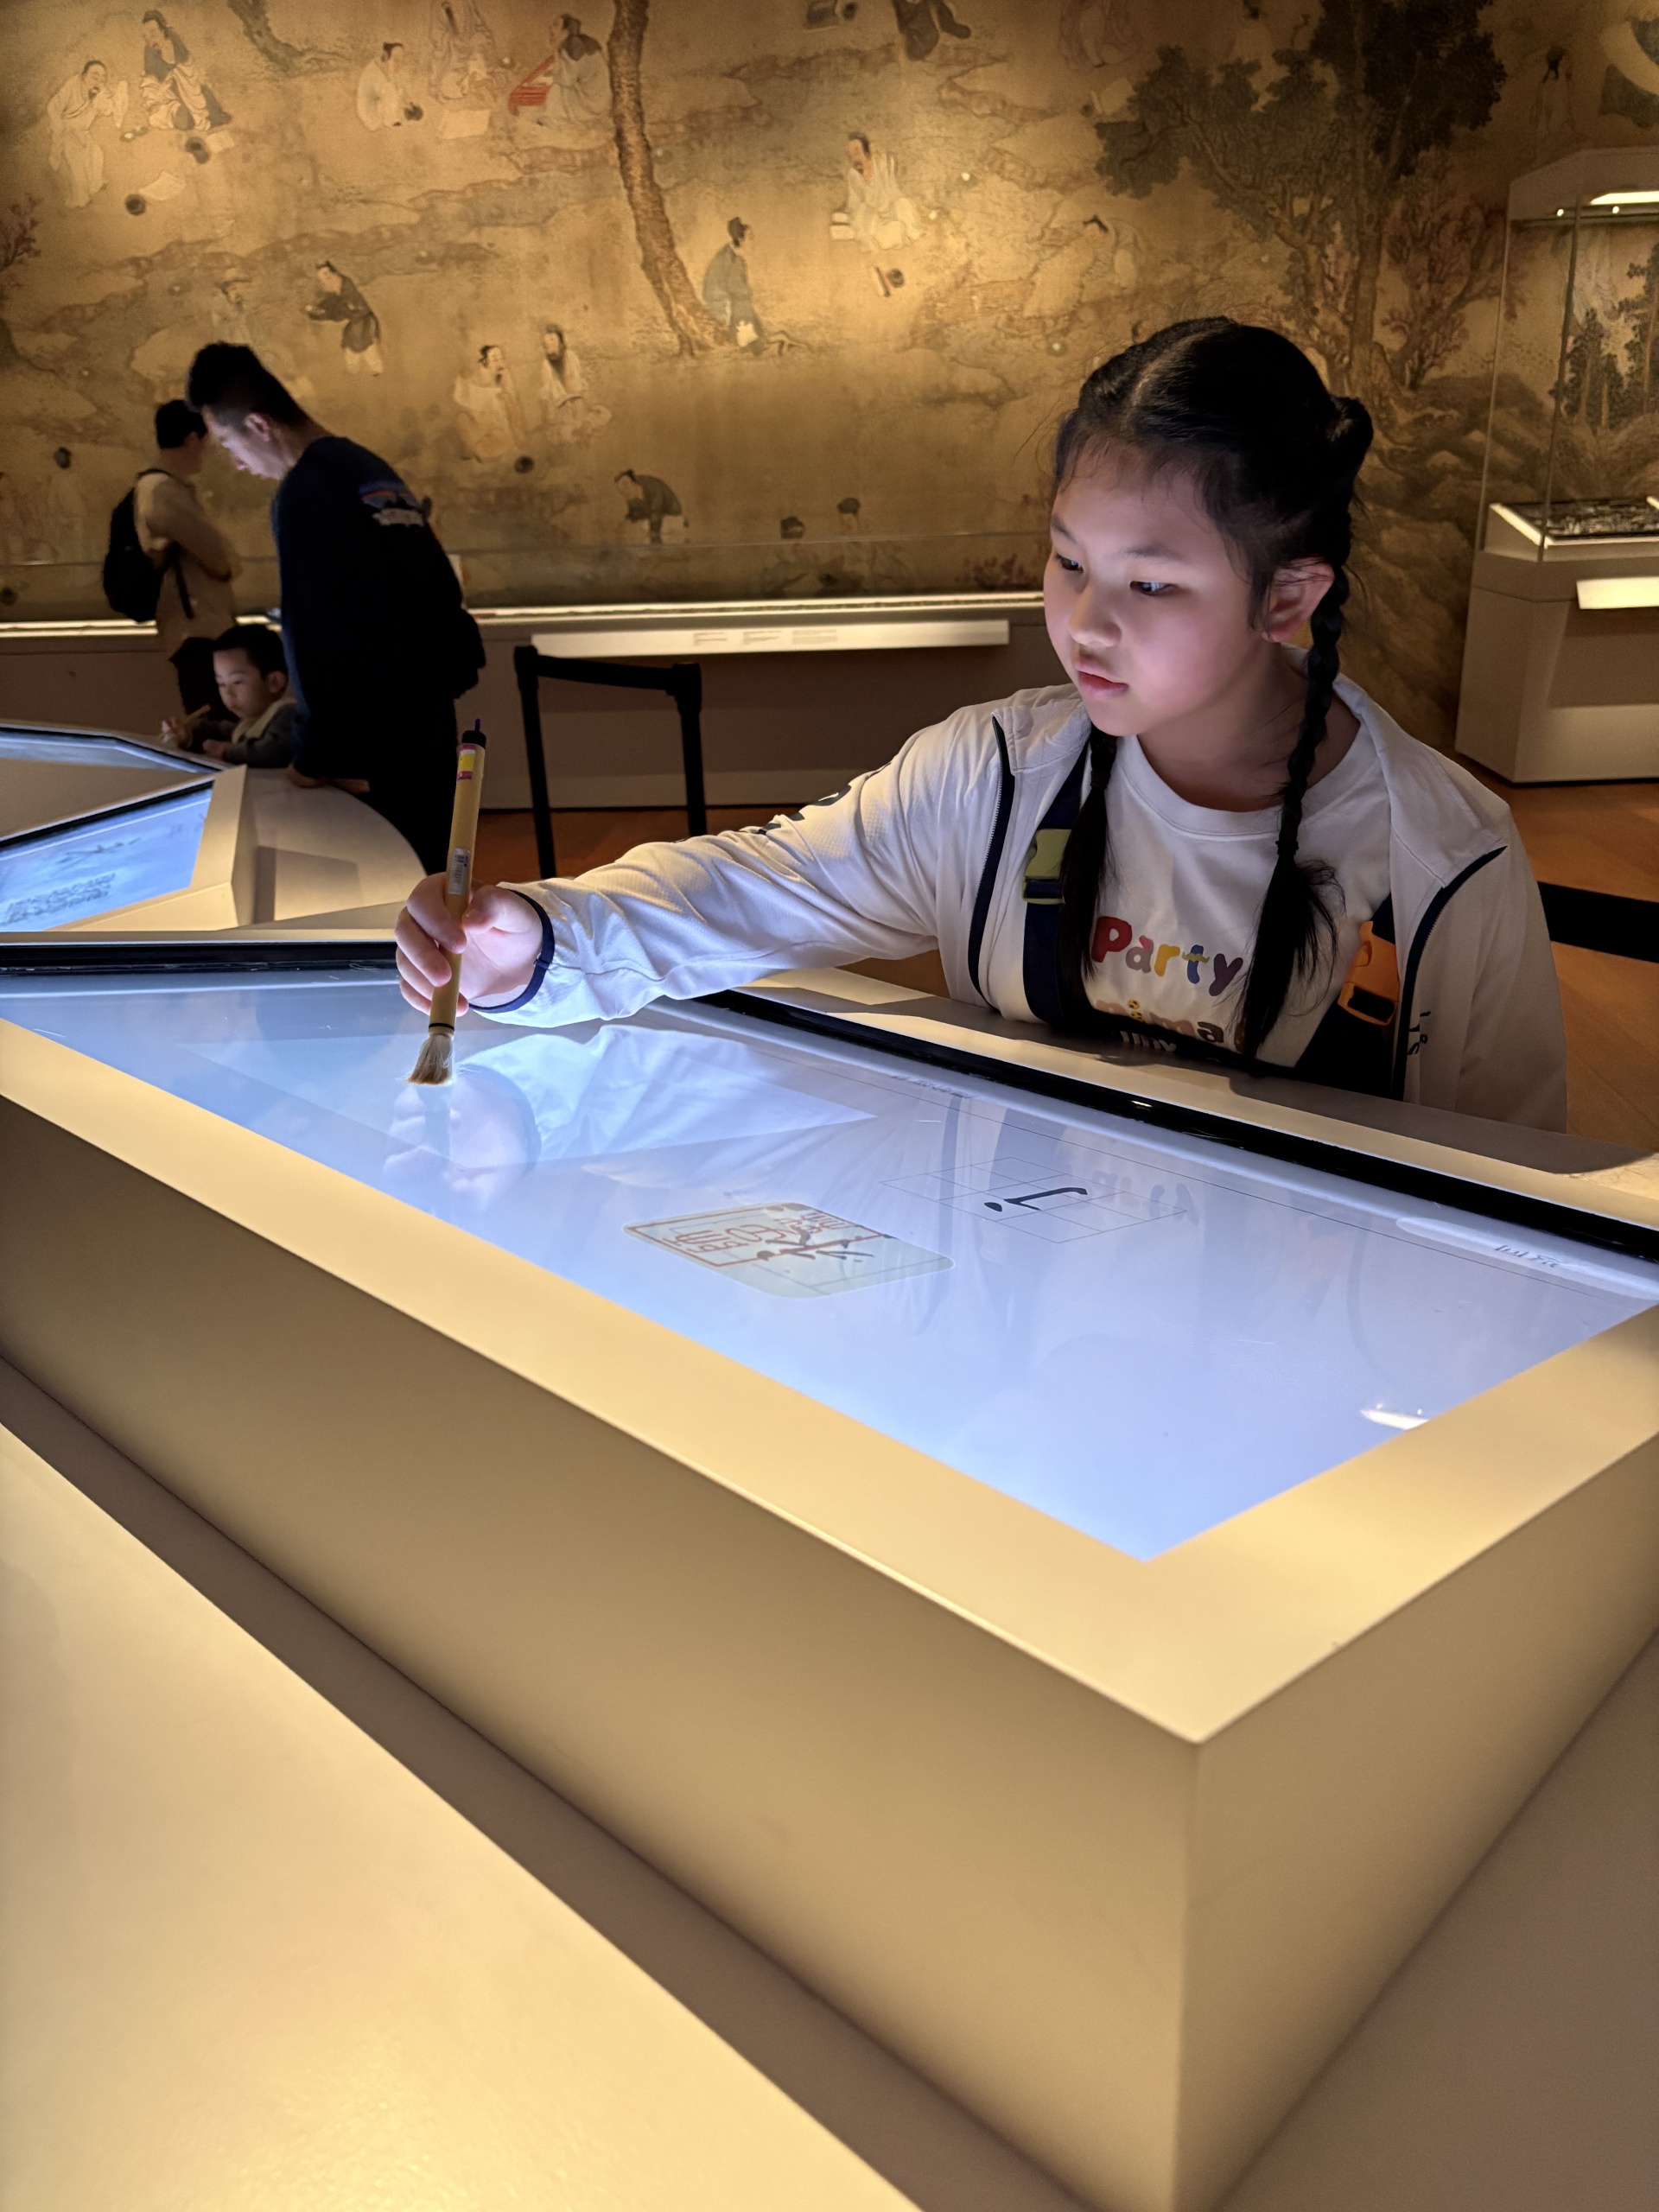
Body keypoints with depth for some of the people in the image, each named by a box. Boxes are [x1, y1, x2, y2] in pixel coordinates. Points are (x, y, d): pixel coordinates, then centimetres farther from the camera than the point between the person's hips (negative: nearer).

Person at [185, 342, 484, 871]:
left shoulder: (303, 492, -14)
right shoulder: (373, 470, 11)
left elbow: (317, 634, -17)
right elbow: (441, 587, 15)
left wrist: (316, 755, -11)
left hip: (385, 734, -9)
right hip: (429, 714, 9)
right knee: (425, 872, 15)